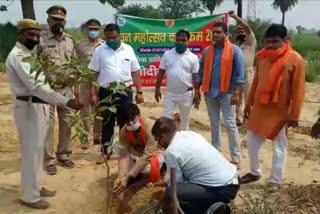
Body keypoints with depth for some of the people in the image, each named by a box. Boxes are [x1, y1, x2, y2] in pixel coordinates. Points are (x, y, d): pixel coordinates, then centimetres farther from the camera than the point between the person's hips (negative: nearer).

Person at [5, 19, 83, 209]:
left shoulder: (31, 53, 14)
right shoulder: (17, 56, -18)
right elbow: (36, 86, -29)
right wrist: (66, 102, -35)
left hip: (40, 105, 10)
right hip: (28, 107, -10)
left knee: (38, 148, 18)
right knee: (31, 151, 0)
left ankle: (35, 186, 33)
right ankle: (30, 196, 14)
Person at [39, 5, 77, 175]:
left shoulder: (69, 40, 12)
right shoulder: (40, 39, -5)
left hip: (66, 88, 5)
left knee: (66, 123, 11)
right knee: (48, 124, 0)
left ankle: (64, 154, 27)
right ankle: (49, 159, 11)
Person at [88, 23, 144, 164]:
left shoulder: (128, 49, 3)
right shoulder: (99, 51, -1)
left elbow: (135, 72, 6)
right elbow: (93, 73, 0)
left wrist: (139, 92, 3)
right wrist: (93, 94, -5)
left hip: (125, 92, 1)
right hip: (106, 93, -1)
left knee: (126, 123, 9)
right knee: (107, 124, 9)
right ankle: (105, 152, 23)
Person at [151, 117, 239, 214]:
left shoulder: (171, 151, -15)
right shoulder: (190, 133, 9)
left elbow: (177, 182, -3)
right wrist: (166, 182, 27)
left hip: (223, 190, -9)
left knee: (173, 191, -17)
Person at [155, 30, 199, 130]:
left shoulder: (193, 57, -5)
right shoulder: (167, 54, -1)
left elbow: (196, 77, -2)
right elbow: (161, 73, 4)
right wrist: (157, 89, 4)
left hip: (186, 94, 0)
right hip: (170, 93, 1)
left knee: (185, 119, 13)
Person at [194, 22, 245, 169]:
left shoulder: (234, 50, -4)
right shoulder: (207, 51, 9)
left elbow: (240, 74, -8)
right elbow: (201, 72, 11)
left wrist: (236, 93, -15)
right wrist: (197, 92, 7)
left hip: (226, 93, -4)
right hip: (209, 92, 4)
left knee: (230, 125, -2)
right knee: (214, 124, 12)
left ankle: (236, 158, 5)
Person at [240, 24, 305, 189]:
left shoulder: (295, 59, -11)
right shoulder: (262, 56, 4)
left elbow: (298, 90, -10)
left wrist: (294, 114, -11)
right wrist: (249, 103, 13)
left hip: (280, 111, -5)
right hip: (259, 108, 6)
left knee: (279, 146, 7)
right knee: (251, 141, 13)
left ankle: (275, 181, 21)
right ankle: (254, 172, 32)